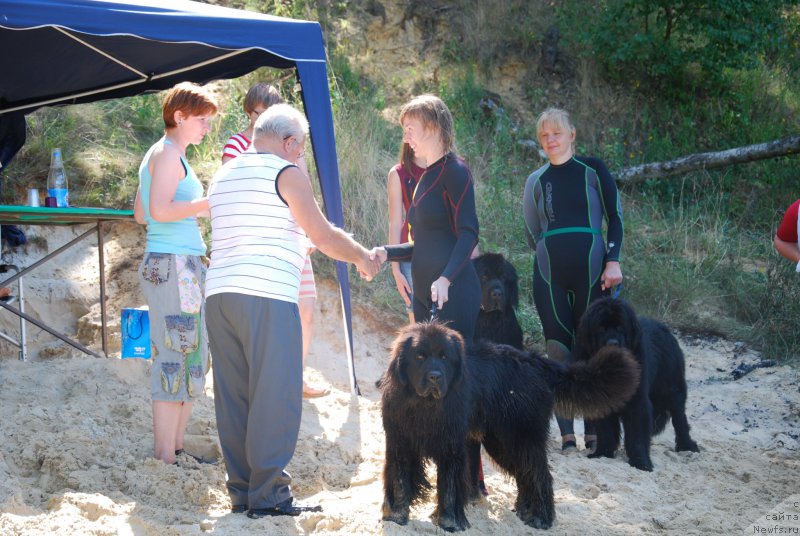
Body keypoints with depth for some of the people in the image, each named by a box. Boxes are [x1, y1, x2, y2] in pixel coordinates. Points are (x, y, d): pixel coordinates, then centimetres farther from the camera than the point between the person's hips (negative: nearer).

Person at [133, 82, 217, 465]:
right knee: (175, 360, -9)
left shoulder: (159, 155, 20)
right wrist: (209, 203, -15)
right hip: (175, 264, -11)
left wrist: (194, 207, 20)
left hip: (185, 265, 11)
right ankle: (166, 458, -7)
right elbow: (160, 210, -22)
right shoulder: (169, 154, -11)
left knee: (192, 358, 13)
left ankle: (175, 448, 17)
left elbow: (140, 214, 23)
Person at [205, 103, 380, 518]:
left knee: (234, 397, 8)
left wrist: (295, 246, 39)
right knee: (275, 398, -4)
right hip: (267, 297, -7)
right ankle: (268, 495, -6)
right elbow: (324, 236, -4)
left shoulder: (223, 176, 21)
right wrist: (363, 258, 11)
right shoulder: (286, 174, -2)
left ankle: (242, 491, 10)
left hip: (219, 294, 7)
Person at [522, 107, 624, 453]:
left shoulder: (592, 170, 3)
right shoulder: (536, 181, 11)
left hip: (591, 270, -2)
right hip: (549, 274, 2)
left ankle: (593, 432, 6)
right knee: (558, 348, -2)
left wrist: (613, 262, -6)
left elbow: (615, 217, 2)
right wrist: (550, 255, 9)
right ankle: (566, 434, 0)